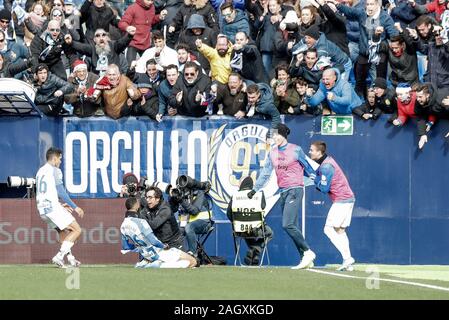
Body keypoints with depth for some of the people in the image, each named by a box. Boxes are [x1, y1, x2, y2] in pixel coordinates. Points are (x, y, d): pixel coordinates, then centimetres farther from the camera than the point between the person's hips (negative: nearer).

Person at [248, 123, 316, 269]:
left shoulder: (296, 150, -4)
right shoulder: (272, 153, 13)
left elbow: (307, 167, 3)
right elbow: (265, 173, 17)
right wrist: (255, 189, 14)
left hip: (295, 190, -7)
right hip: (283, 192, 7)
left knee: (288, 225, -19)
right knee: (291, 227, 4)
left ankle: (308, 252, -12)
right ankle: (306, 260, 7)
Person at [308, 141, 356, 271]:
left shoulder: (326, 167, -17)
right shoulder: (328, 161, 13)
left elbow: (324, 188, -17)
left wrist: (316, 180, -2)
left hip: (341, 200, -10)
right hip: (349, 198, 10)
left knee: (329, 229, -9)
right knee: (340, 231, 13)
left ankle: (347, 257, -17)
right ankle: (348, 264, 8)